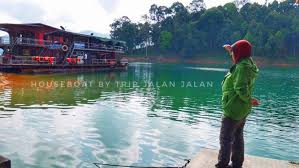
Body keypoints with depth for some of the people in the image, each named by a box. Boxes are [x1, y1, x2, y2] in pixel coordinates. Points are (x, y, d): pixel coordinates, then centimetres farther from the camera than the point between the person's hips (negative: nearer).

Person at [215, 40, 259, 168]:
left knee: (225, 139, 1)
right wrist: (231, 51, 25)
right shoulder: (248, 63, 5)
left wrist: (248, 100, -15)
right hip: (243, 110, 10)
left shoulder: (242, 67, -24)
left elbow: (241, 89, -33)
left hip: (233, 109, -10)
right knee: (237, 137, 19)